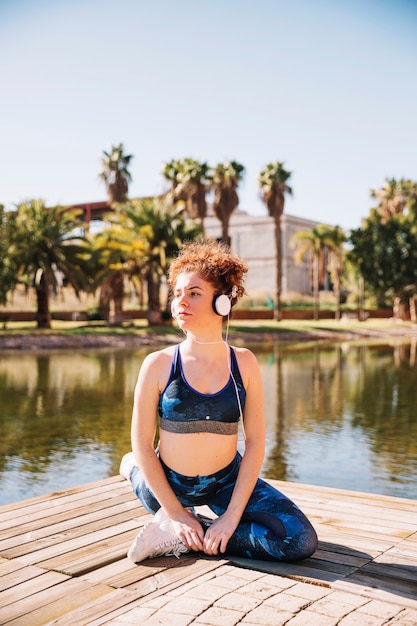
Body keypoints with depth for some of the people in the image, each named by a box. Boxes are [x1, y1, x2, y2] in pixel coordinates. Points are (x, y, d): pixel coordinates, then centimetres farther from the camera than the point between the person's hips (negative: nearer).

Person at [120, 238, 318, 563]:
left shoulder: (243, 363, -10)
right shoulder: (158, 364, -14)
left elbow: (255, 441, -8)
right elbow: (141, 443, -10)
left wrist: (233, 515, -14)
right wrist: (176, 512, -12)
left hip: (227, 481, 1)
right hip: (169, 486, -1)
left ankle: (181, 537, -2)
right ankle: (134, 469, 28)